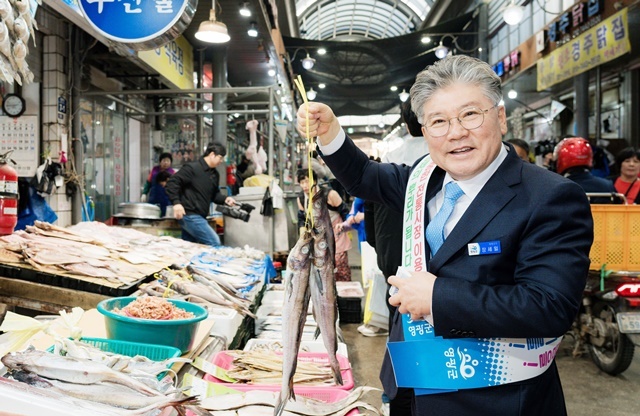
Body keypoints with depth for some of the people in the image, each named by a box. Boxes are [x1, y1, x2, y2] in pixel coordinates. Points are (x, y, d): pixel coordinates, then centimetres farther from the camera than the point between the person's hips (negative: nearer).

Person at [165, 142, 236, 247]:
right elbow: (172, 183, -14)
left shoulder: (214, 174, 15)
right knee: (214, 242, -14)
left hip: (199, 217, 9)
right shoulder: (192, 168, -12)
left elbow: (214, 194, 23)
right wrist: (176, 203, -24)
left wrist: (225, 199, 3)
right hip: (189, 215, -9)